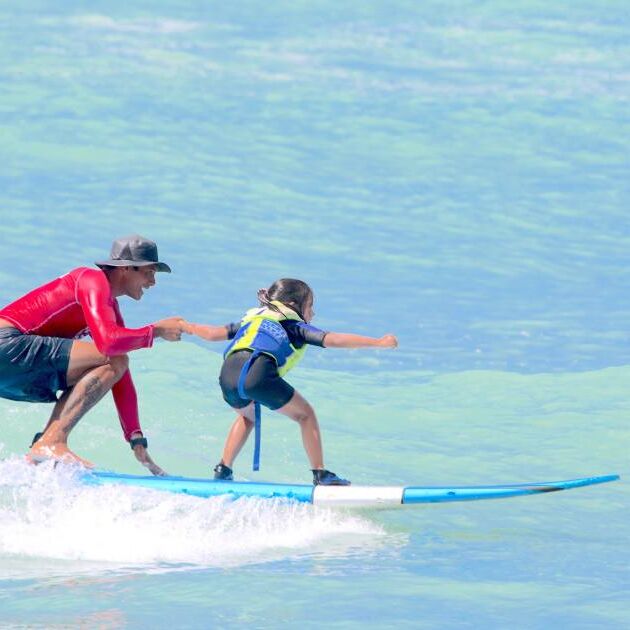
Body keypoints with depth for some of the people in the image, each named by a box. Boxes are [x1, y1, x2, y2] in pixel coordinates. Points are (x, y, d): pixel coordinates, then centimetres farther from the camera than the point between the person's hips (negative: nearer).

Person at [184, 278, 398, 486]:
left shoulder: (251, 319, 37)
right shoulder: (295, 326, 24)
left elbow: (214, 333, 35)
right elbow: (332, 340, 13)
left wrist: (187, 327, 55)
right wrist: (379, 342, 13)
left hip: (228, 374, 5)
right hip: (258, 373, -5)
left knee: (248, 415, 36)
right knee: (305, 415, 16)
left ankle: (223, 470, 28)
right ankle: (320, 474, 10)